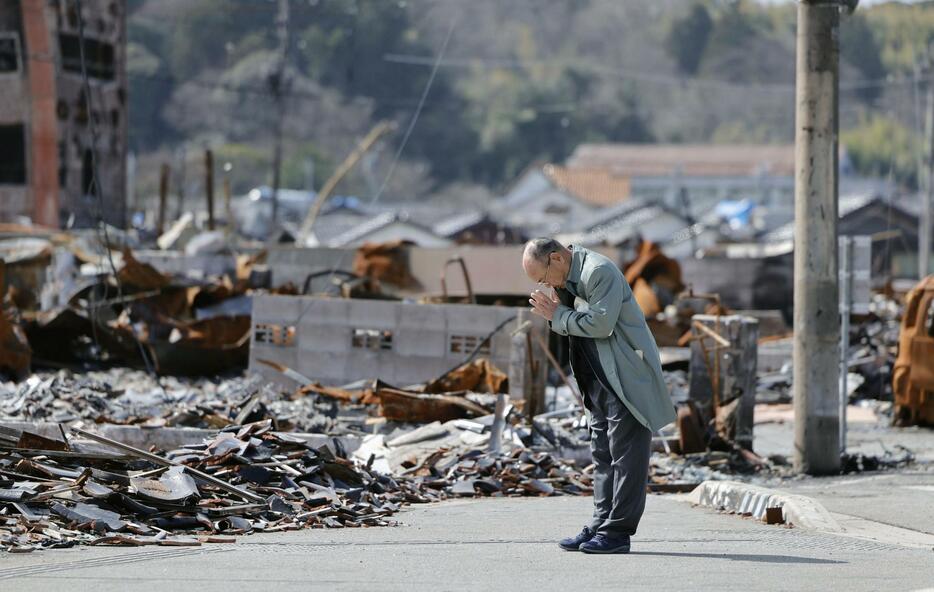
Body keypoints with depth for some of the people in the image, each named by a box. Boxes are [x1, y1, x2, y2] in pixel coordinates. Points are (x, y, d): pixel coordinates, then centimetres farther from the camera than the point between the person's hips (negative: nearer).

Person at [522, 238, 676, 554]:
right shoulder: (567, 278, 12)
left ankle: (618, 530, -7)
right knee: (603, 455, 10)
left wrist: (559, 315, -12)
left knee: (625, 453, -6)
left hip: (625, 378, -10)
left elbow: (600, 324, -23)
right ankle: (601, 525, 13)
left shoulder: (600, 272, -17)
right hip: (599, 380, 10)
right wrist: (555, 311, 1)